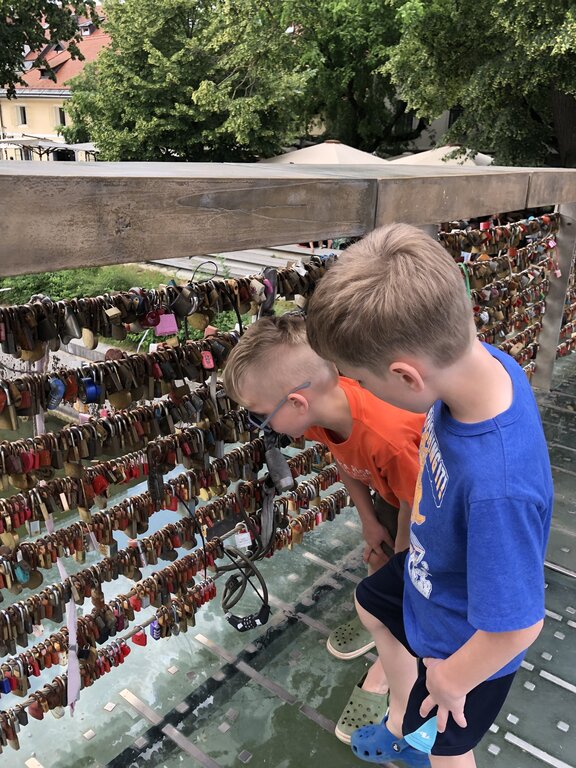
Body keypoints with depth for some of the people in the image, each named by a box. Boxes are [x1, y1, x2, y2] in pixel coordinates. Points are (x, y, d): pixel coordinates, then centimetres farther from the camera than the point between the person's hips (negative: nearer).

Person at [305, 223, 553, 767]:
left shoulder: (499, 487, -47)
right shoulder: (480, 360, -25)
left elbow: (517, 625, -34)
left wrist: (451, 677, -14)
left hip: (467, 639, -7)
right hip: (432, 569, 8)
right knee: (373, 606, 34)